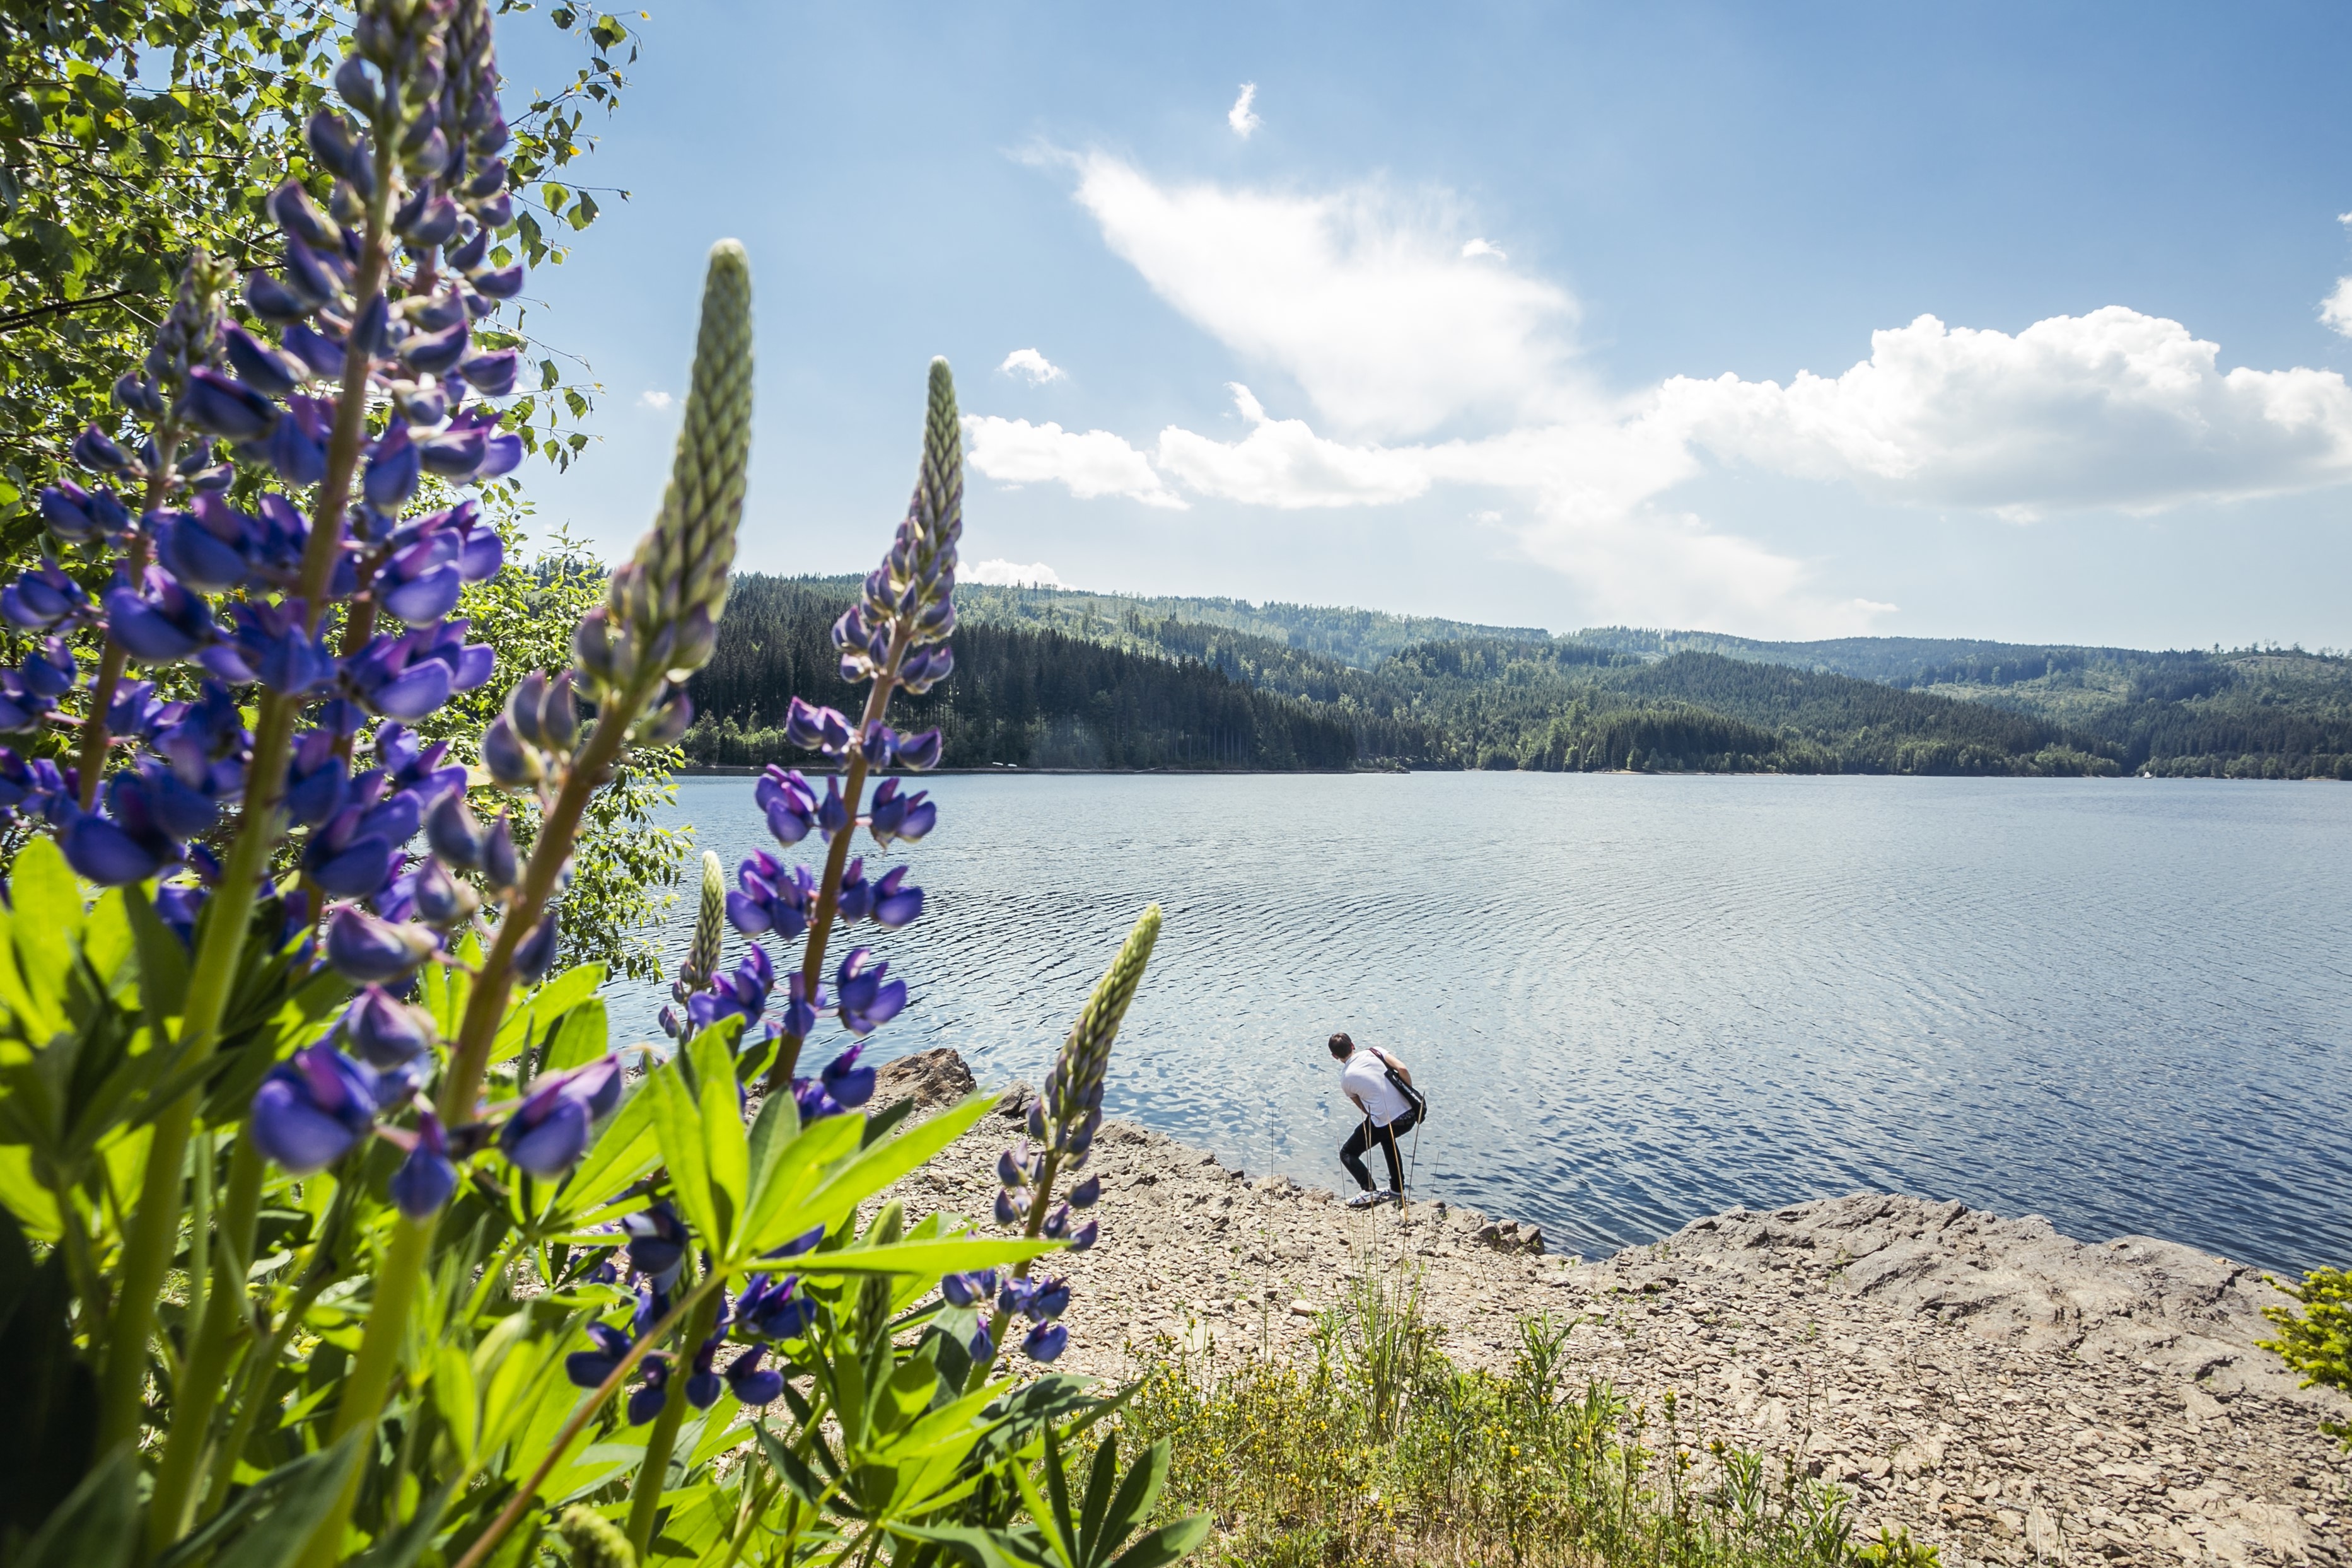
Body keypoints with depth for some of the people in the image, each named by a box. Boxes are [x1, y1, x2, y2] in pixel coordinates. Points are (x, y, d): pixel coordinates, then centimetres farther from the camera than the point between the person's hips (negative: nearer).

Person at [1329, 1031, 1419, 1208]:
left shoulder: (1345, 1079, -1)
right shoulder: (1374, 1052, 4)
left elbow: (1364, 1108, 8)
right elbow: (1402, 1069, -6)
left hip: (1383, 1123, -5)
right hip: (1409, 1116, 5)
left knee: (1347, 1154, 14)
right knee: (1387, 1137, 39)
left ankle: (1369, 1191, -8)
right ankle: (1397, 1191, 36)